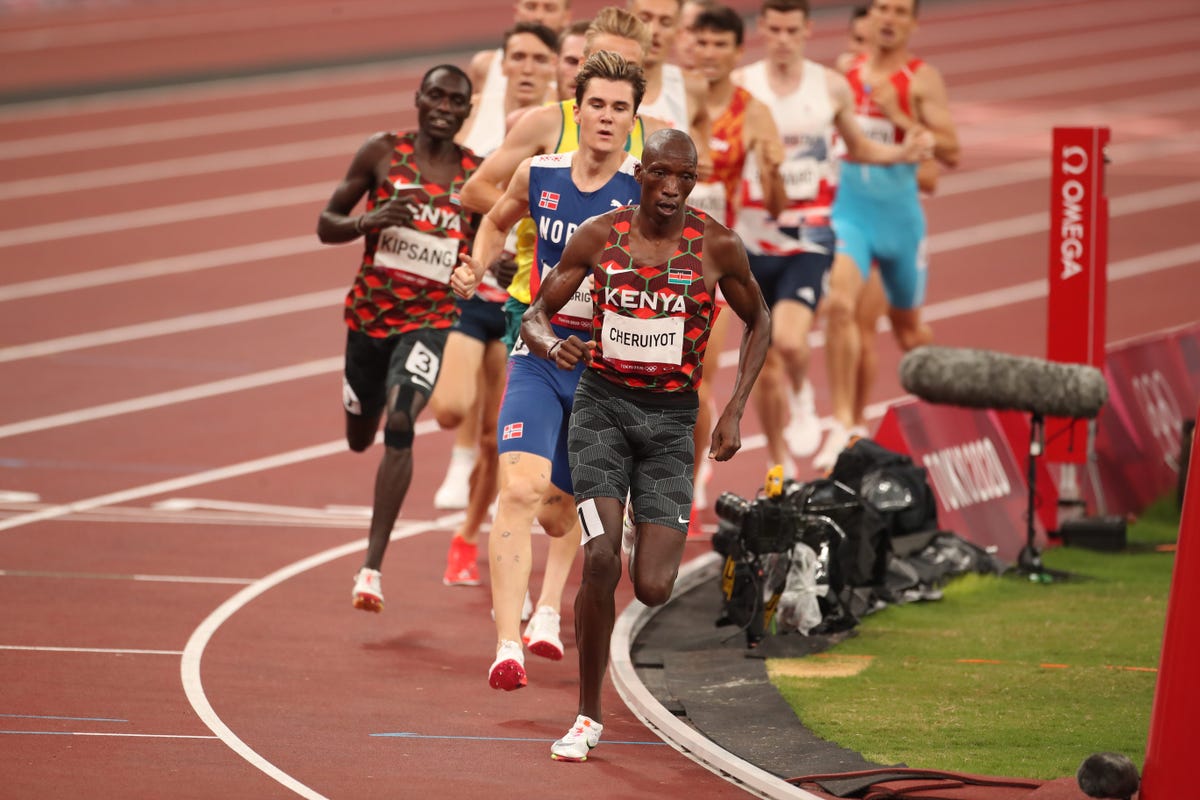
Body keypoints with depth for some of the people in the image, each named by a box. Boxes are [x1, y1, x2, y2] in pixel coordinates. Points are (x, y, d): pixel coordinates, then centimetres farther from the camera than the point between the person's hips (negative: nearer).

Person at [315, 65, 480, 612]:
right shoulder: (382, 153, -4)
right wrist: (369, 221, -21)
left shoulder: (477, 176, -2)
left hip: (431, 319, -2)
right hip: (369, 314, 2)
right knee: (359, 438, 18)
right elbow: (326, 225, -1)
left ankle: (372, 567, -24)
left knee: (399, 425, -23)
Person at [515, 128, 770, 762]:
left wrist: (735, 411, 1)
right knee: (601, 558, -18)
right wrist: (554, 346, -23)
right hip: (602, 404, 0)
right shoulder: (598, 237, -4)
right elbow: (535, 316, 2)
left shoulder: (717, 246, -5)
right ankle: (589, 715, -5)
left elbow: (758, 322, 10)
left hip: (671, 418, 0)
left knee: (652, 588, -10)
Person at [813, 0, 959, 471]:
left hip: (899, 213, -2)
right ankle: (844, 424, -21)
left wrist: (900, 118, -21)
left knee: (907, 328, 15)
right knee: (839, 304, -23)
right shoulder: (845, 73, 7)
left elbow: (950, 152, -12)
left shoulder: (922, 80, -5)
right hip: (848, 208, 2)